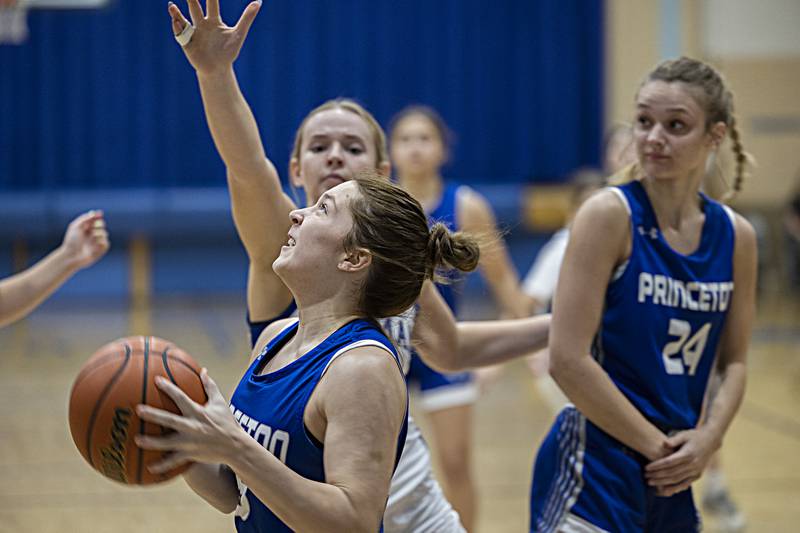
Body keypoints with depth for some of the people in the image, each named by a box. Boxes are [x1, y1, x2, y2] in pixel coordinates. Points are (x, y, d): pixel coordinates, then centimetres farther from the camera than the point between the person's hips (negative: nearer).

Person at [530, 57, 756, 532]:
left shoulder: (736, 237, 6)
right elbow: (568, 360, -15)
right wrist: (657, 447, -11)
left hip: (672, 479, 6)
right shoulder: (610, 215, -10)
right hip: (596, 470, -6)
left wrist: (707, 439, -5)